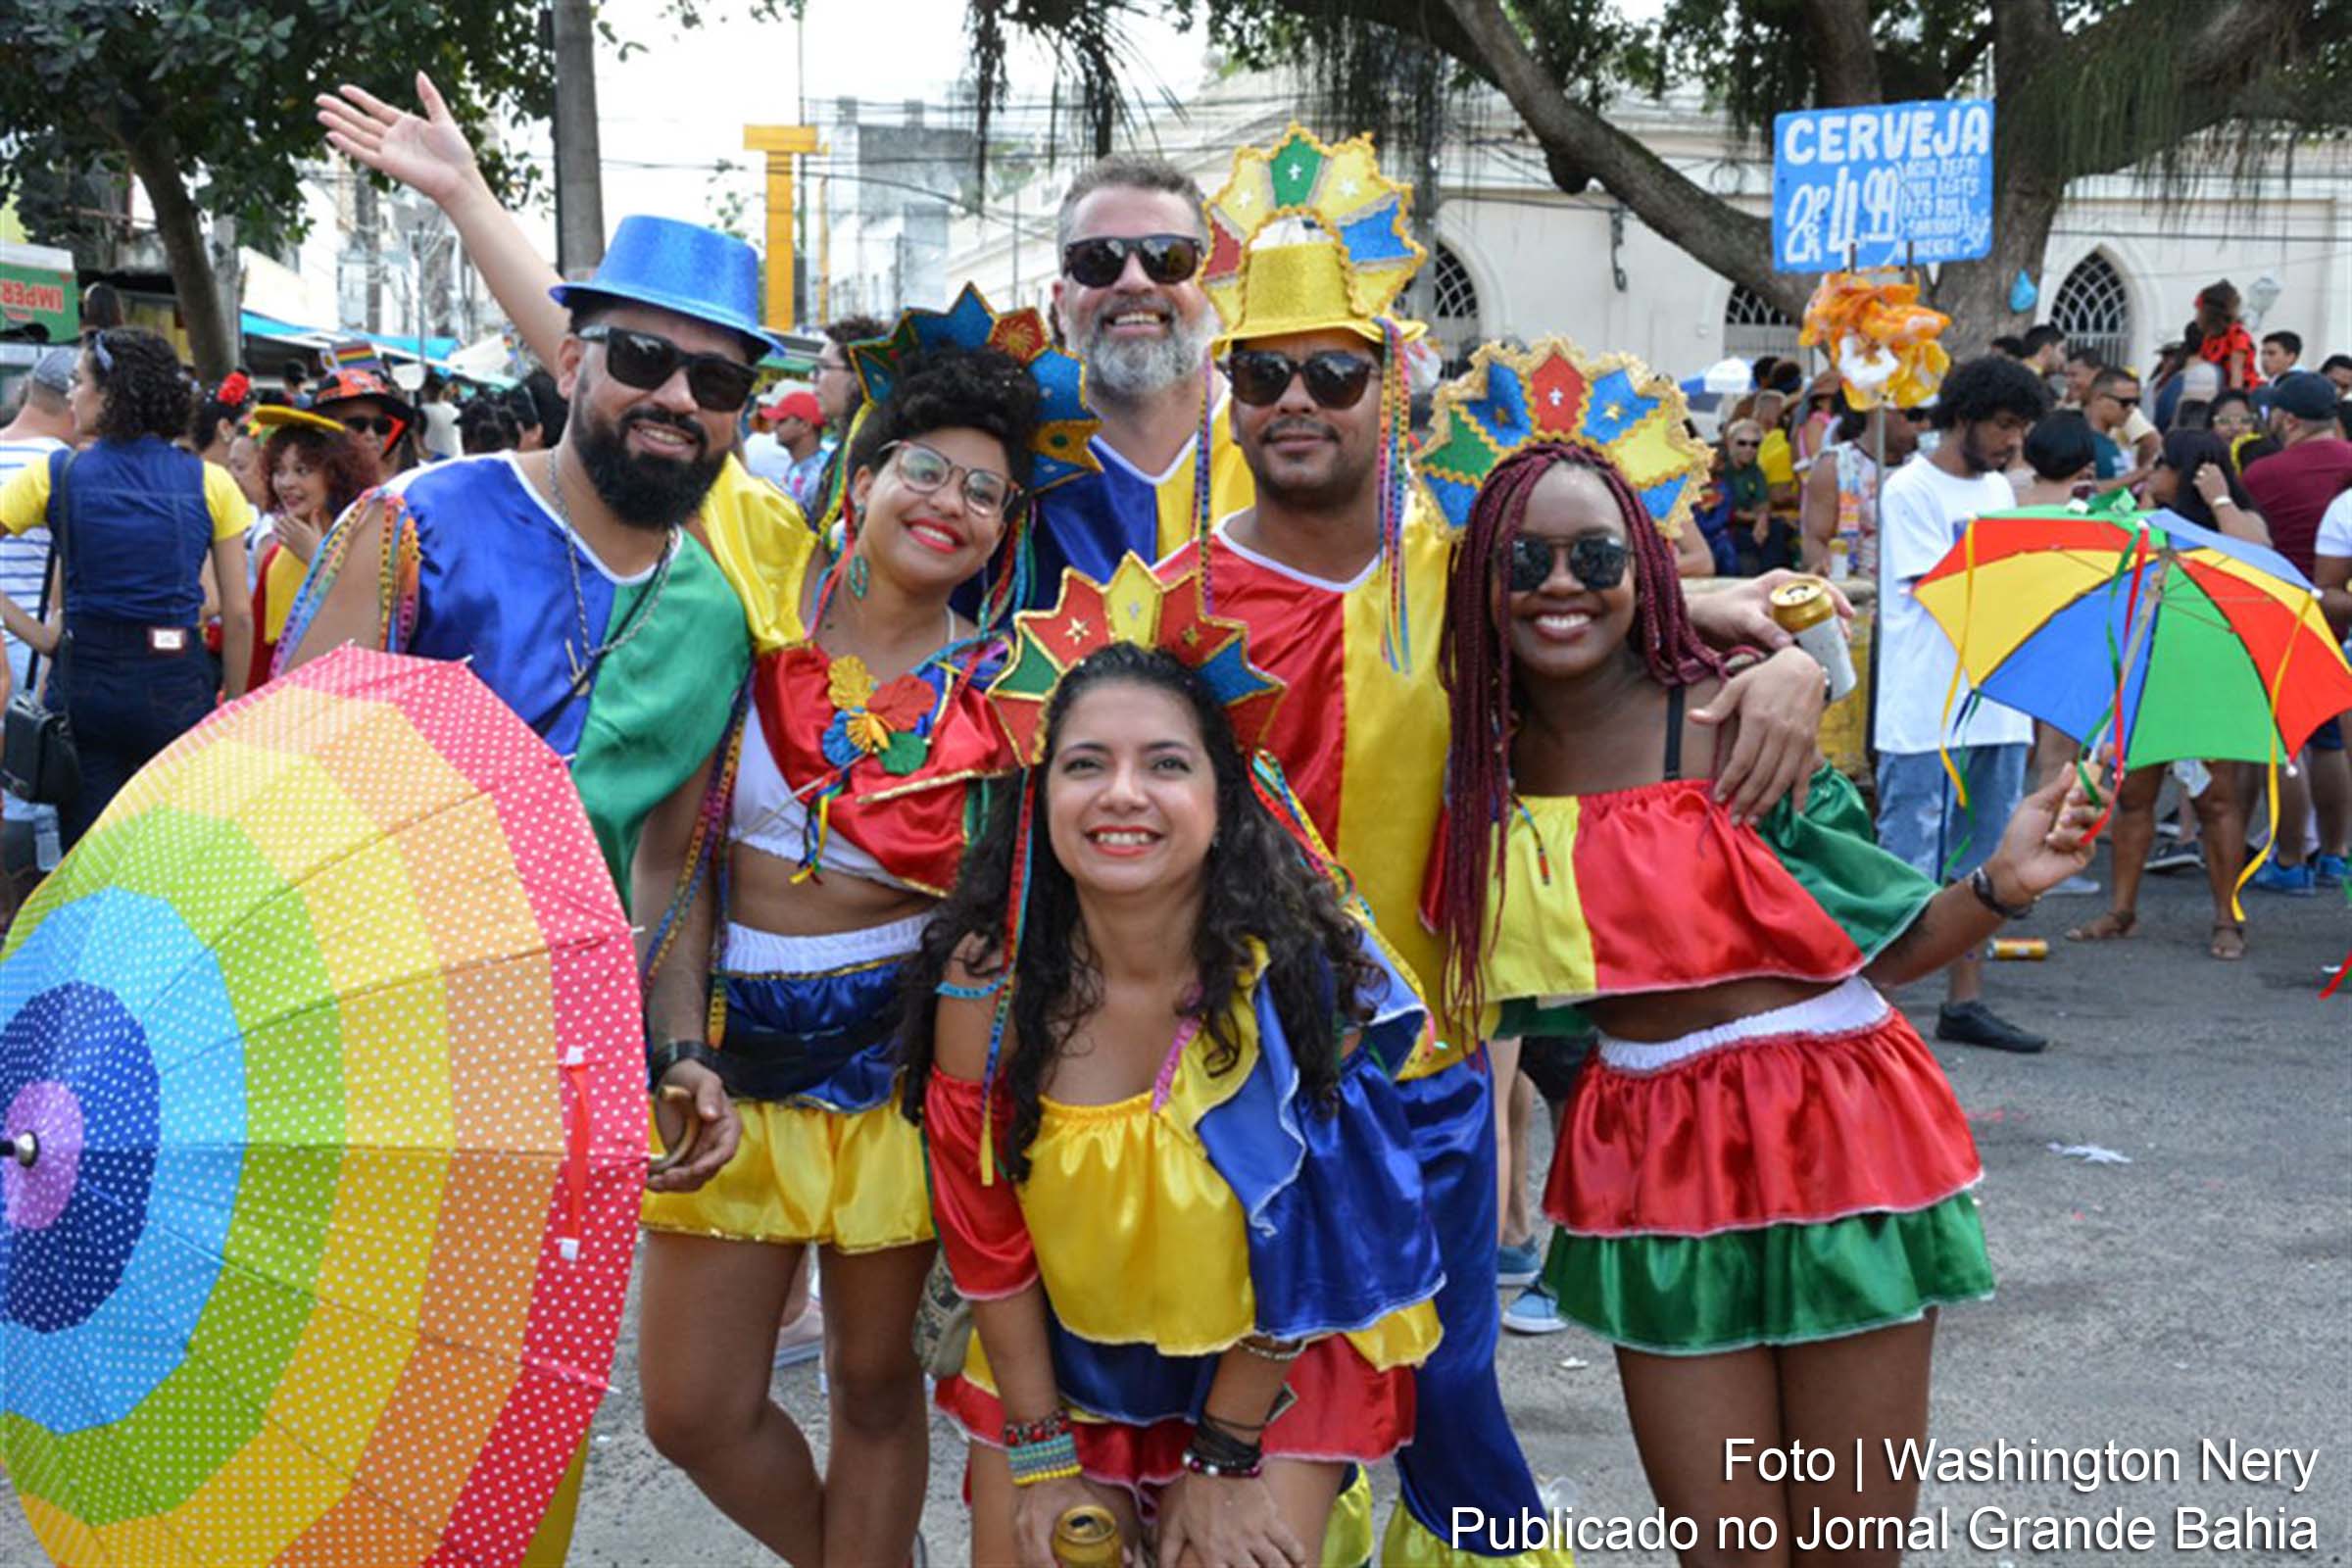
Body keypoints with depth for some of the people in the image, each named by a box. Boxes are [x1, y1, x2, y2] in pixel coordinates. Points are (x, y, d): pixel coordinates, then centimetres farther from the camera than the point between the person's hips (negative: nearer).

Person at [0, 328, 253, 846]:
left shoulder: (54, 475, -1)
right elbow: (239, 616, -1)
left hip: (86, 682, 0)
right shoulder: (210, 483, 0)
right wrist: (236, 707, 7)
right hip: (178, 686, 0)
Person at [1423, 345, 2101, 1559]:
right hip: (1649, 1158, 3)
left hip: (1829, 1132, -3)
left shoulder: (1733, 731, -11)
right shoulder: (1484, 769, 0)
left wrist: (1998, 887, -22)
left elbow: (1873, 946, -8)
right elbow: (1503, 988, 12)